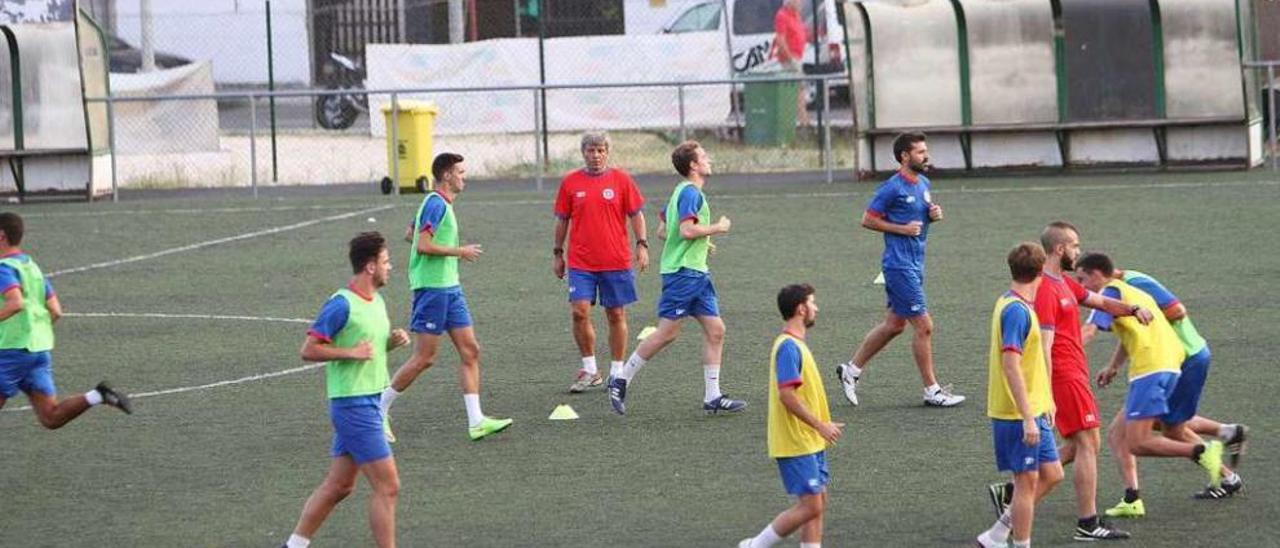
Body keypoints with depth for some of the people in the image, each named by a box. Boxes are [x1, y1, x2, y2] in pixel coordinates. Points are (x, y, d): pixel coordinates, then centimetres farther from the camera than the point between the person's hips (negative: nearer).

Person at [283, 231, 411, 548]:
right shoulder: (342, 305, -16)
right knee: (387, 487, -8)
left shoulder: (376, 302, 12)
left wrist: (392, 342, 5)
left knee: (339, 486, 13)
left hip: (369, 401, 9)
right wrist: (351, 352, -22)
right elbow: (309, 350, -16)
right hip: (353, 404, -9)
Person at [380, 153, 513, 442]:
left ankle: (476, 421, 1)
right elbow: (423, 245, -22)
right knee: (424, 358, -6)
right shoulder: (436, 204, -14)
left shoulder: (442, 204, 15)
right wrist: (459, 251, -14)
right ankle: (380, 410, 5)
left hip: (450, 287, 10)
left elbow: (410, 235, 26)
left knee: (470, 351, 3)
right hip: (432, 287, -10)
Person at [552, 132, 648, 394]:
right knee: (579, 312, -10)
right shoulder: (570, 182, 5)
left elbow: (636, 214, 4)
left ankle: (617, 373, 14)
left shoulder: (621, 179, 1)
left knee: (616, 315, 4)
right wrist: (557, 253, 12)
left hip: (616, 262, -1)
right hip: (580, 263, 1)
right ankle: (589, 370, 3)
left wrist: (642, 245, -6)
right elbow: (562, 220, 12)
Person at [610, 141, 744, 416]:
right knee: (667, 332, -6)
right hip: (682, 272, -10)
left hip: (697, 272, 10)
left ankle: (712, 397, 4)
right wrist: (717, 228, -12)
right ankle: (621, 379, 5)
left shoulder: (683, 191, 17)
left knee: (715, 329, 4)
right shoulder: (690, 192, -13)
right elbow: (686, 229, -25)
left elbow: (662, 230, 22)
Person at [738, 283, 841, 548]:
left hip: (809, 442, 10)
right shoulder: (788, 347, -18)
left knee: (818, 502, 10)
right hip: (796, 444, -10)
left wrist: (822, 426, 19)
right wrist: (820, 426, -21)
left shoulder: (796, 344, 13)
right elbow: (787, 395, -24)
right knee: (810, 506, -9)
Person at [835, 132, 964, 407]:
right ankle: (932, 391, 1)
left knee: (894, 324, 16)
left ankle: (851, 369, 28)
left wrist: (934, 215, 2)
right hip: (900, 264, -9)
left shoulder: (923, 183, 11)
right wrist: (903, 228, -17)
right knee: (924, 326, -7)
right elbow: (868, 220, -11)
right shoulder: (893, 188, -15)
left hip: (915, 263, 9)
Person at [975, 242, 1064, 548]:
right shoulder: (1016, 310, -19)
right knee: (1028, 480, -1)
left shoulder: (1012, 304, 12)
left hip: (1032, 411, 10)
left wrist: (1045, 405, 25)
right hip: (1019, 415, -10)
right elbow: (1011, 365, -24)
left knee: (1051, 474, 12)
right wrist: (1028, 418, -25)